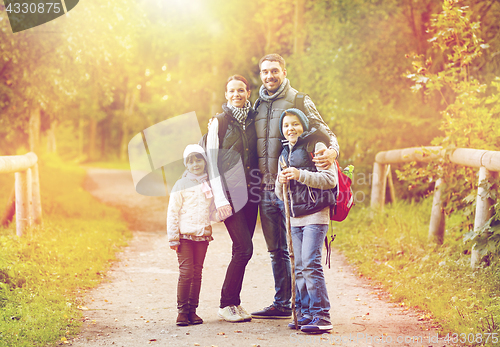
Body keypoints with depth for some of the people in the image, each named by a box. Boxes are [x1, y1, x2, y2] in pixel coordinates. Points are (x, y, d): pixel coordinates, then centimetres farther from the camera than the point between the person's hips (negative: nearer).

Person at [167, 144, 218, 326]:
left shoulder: (209, 184, 11)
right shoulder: (181, 185, 0)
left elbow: (213, 211, 21)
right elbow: (172, 212, -2)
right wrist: (173, 237, -6)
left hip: (202, 235, 4)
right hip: (185, 235, -4)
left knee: (197, 273, 6)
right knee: (186, 272, -7)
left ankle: (192, 310, 14)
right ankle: (182, 310, 1)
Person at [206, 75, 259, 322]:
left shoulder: (254, 121, 12)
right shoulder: (219, 122, 1)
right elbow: (212, 162, -3)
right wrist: (220, 198, -10)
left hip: (250, 192, 4)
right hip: (230, 192, -4)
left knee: (242, 249, 4)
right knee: (244, 247, -13)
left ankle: (233, 303, 13)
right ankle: (227, 304, -2)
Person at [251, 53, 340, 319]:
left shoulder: (299, 102, -1)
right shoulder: (258, 105, 15)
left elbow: (324, 132, -6)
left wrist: (332, 151, -27)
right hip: (266, 188, 6)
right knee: (276, 250, 12)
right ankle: (281, 304, 20)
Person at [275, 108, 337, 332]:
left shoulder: (316, 146, -2)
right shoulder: (285, 154, 19)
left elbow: (331, 179, -11)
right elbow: (281, 195, 22)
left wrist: (301, 175, -18)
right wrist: (281, 182, -1)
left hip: (315, 215, -7)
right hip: (296, 217, 7)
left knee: (310, 264, -15)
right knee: (299, 267, 6)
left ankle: (321, 316, -12)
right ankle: (304, 313, 13)